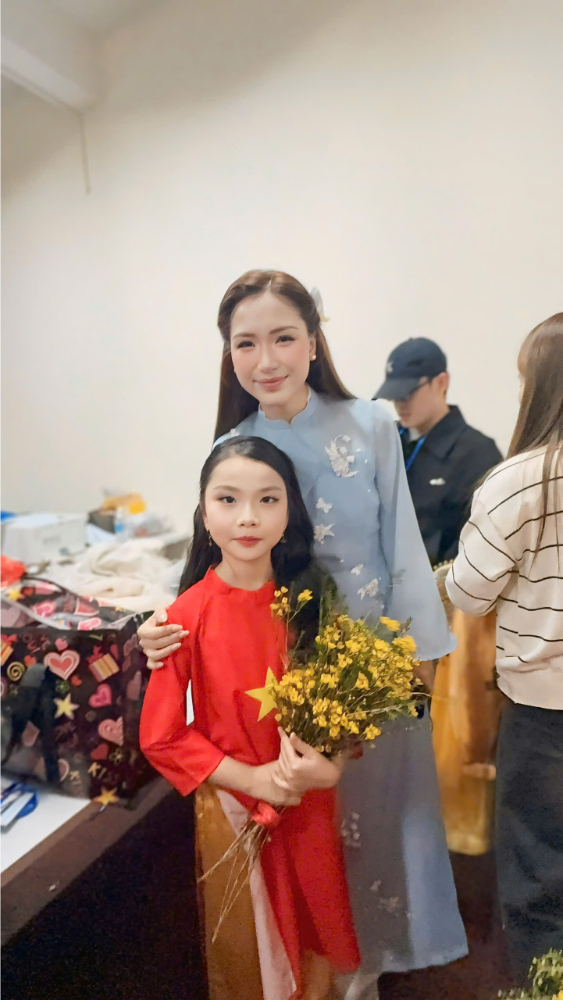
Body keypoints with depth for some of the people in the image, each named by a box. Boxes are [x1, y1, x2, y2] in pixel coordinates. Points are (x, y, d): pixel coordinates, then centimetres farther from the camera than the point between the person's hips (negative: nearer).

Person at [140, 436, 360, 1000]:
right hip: (235, 811, -3)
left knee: (317, 938, 25)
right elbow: (162, 736, -13)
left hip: (314, 802, 3)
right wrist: (251, 778, -18)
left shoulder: (305, 600, -9)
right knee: (252, 952, 20)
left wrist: (332, 763, -14)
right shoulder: (190, 616, -20)